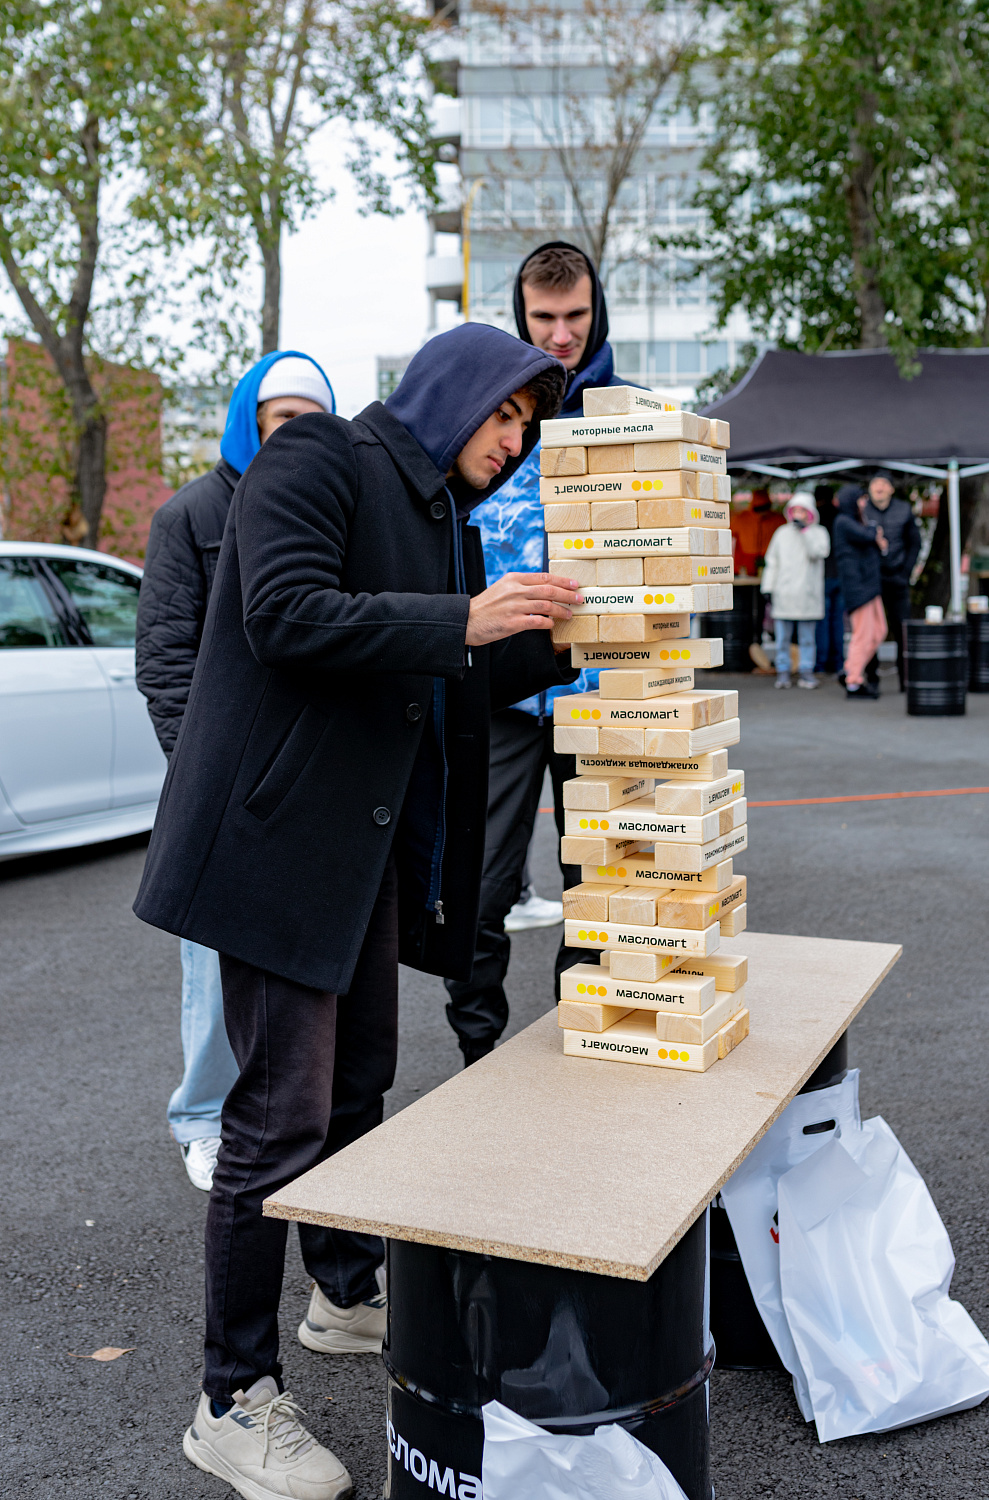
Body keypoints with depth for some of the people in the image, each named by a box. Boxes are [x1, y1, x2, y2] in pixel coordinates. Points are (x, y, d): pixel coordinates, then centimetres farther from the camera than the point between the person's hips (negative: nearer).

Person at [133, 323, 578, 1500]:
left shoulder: (443, 516, 18)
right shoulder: (318, 460, -8)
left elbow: (446, 687, 19)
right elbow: (286, 614, -23)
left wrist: (555, 648, 6)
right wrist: (462, 621, -24)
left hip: (371, 839, 9)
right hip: (281, 831, -9)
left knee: (358, 1082, 20)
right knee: (281, 1114, -5)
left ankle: (347, 1290, 41)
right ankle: (233, 1404, 10)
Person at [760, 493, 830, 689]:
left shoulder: (818, 532, 6)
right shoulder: (782, 533, 11)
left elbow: (818, 552, -14)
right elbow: (772, 562, 13)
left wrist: (804, 530, -14)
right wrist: (768, 588, 7)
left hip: (807, 595, -1)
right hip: (784, 594, 1)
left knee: (807, 637, 2)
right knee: (783, 637, 1)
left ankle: (806, 672, 9)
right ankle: (783, 672, 8)